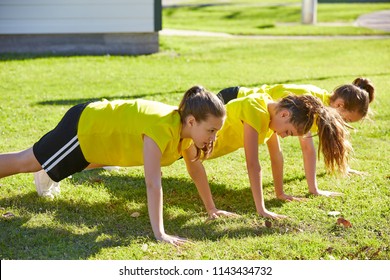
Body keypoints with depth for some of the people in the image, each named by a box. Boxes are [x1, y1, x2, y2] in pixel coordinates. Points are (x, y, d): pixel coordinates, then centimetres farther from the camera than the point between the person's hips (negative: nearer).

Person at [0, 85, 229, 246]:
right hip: (83, 127, -7)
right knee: (24, 163, 11)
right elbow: (153, 183, -44)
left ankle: (47, 174, 64)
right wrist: (159, 234, -45)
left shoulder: (187, 127, -14)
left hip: (99, 125, 8)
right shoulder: (162, 129, -40)